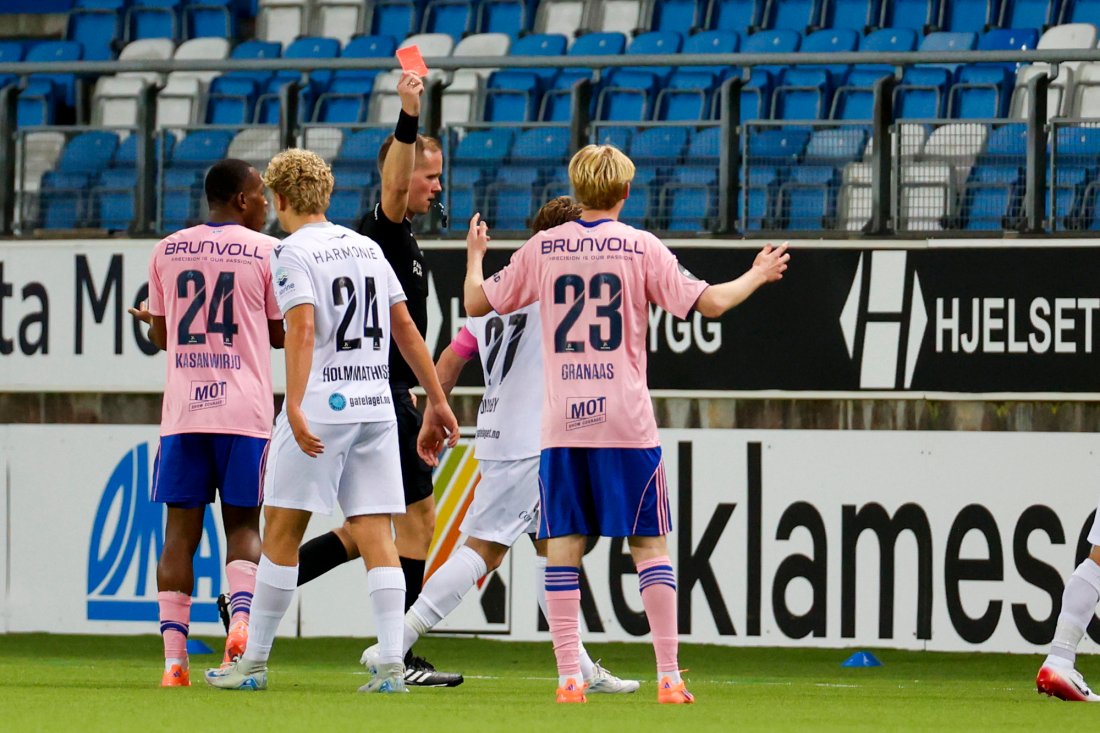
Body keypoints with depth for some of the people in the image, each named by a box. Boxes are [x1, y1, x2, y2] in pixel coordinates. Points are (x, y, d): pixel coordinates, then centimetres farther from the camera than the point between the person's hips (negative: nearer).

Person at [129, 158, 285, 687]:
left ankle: (174, 658, -3)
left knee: (180, 530, 3)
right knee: (242, 524, 7)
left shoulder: (167, 251, 9)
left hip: (182, 410, 2)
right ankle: (241, 613, -20)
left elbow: (161, 335, 15)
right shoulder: (267, 252, 1)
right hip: (244, 410, -2)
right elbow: (281, 335, 7)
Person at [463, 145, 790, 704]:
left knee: (563, 547, 3)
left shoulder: (543, 248, 5)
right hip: (626, 422, -1)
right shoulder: (640, 247, 0)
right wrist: (757, 276, 17)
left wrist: (474, 257, 32)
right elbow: (709, 303, -1)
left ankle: (569, 677, -4)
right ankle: (668, 676, -2)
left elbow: (477, 303, 12)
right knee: (649, 544, 3)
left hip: (563, 422, 1)